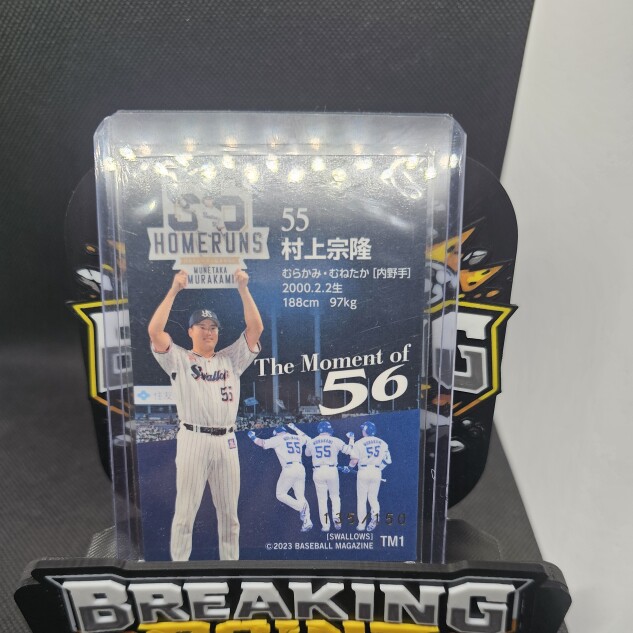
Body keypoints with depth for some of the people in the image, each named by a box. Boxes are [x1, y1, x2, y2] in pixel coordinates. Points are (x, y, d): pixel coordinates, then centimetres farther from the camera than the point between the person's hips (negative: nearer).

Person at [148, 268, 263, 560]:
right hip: (193, 440, -3)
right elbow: (154, 330, -10)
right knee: (185, 511, 7)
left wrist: (243, 288, -3)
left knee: (229, 513, 13)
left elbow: (256, 328, 3)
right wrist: (174, 289, -11)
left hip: (226, 441, 3)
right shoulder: (178, 359, 5)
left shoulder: (231, 359, 12)